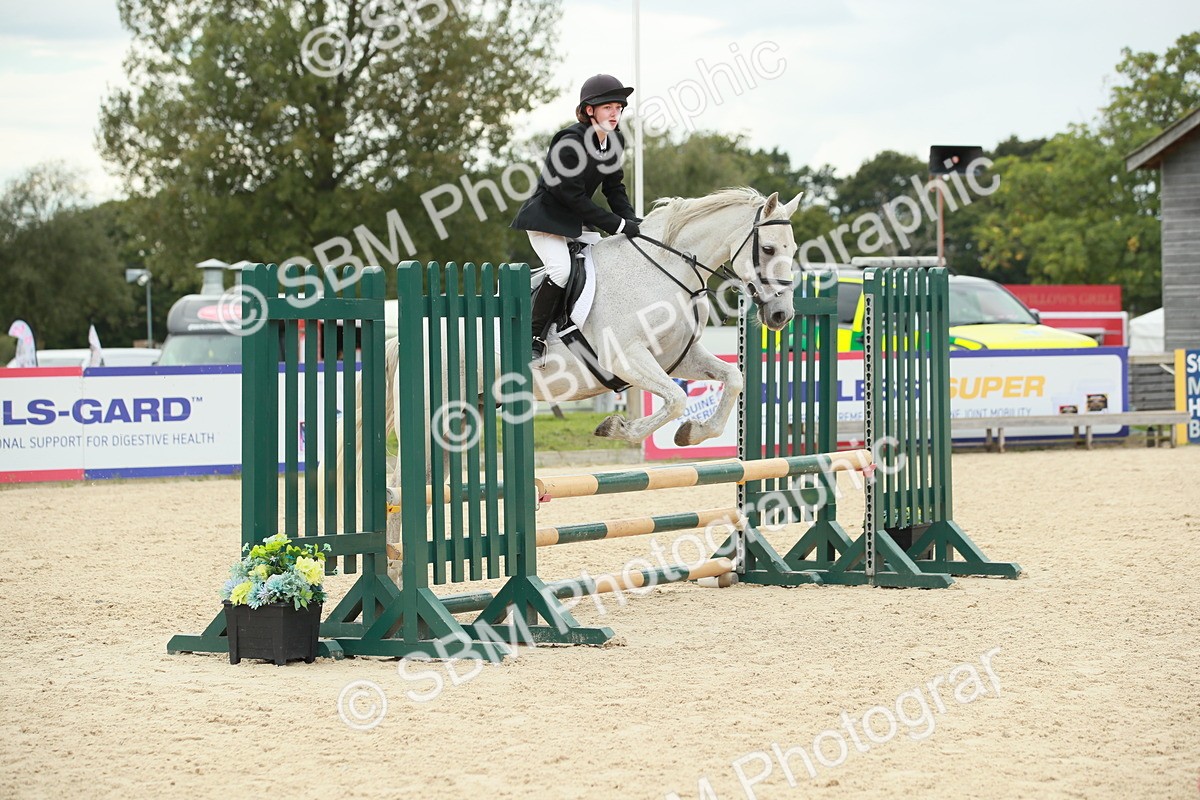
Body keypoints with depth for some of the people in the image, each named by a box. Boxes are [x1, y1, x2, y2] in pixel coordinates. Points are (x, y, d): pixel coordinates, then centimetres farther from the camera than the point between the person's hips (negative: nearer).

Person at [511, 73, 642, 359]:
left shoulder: (615, 140, 1)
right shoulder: (571, 142, -24)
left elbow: (614, 188, 8)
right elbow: (573, 196, -24)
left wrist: (632, 222, -9)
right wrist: (618, 225, -24)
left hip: (575, 223, 9)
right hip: (545, 218, -9)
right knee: (561, 270, -27)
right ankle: (533, 339, -18)